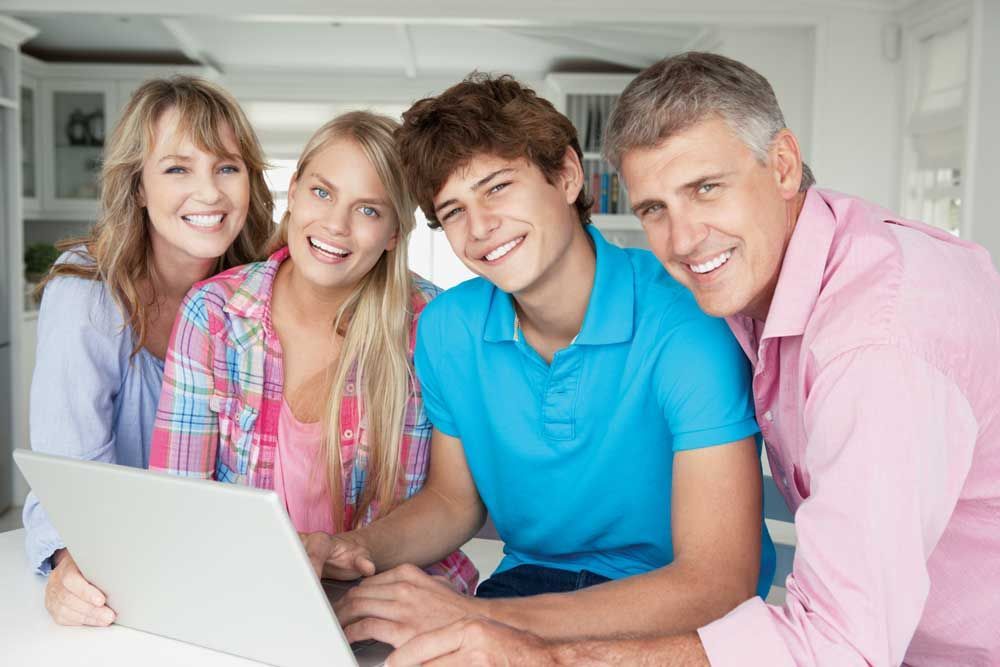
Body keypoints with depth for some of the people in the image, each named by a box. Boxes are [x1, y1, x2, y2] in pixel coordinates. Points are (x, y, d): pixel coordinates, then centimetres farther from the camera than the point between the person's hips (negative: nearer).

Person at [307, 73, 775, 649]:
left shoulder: (688, 324, -22)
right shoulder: (447, 330, -3)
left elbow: (718, 583, -28)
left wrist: (482, 618, -36)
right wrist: (360, 549, -12)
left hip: (680, 616, -4)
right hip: (534, 579, 4)